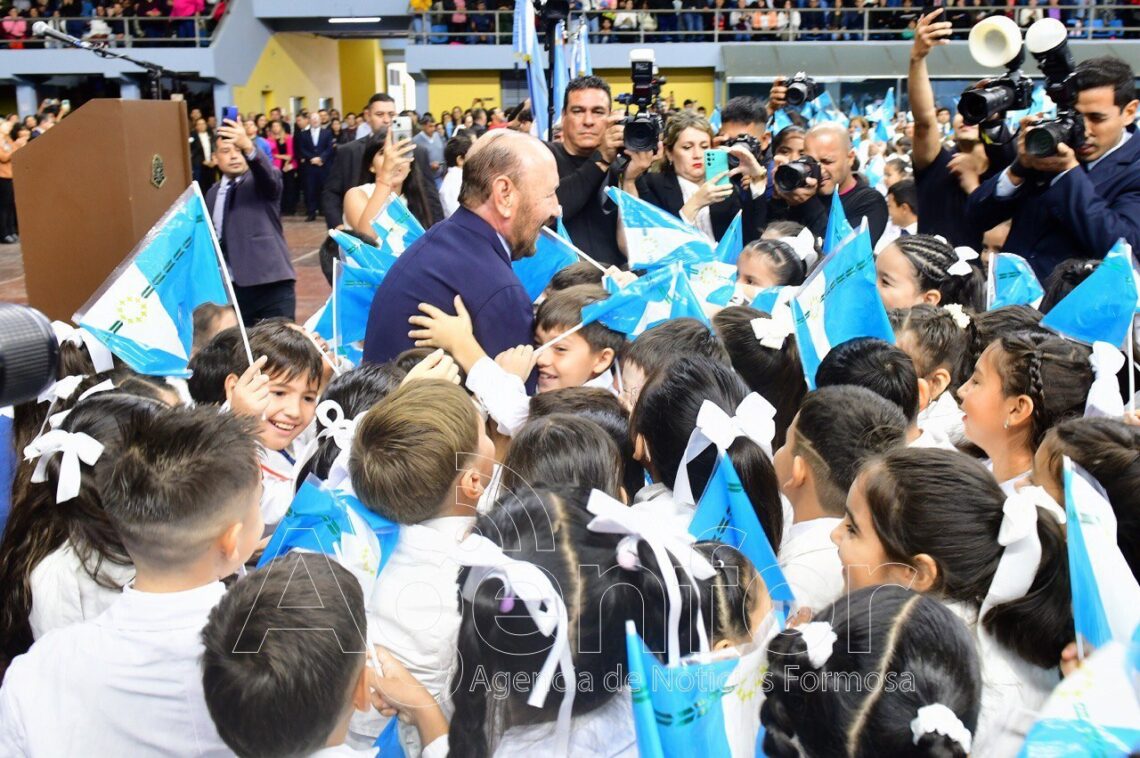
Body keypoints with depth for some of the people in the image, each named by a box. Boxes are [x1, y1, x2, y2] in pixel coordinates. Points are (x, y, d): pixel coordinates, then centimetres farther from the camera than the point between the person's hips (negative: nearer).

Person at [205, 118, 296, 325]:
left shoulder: (263, 182, 1)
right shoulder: (212, 194, 17)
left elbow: (268, 173, -24)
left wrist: (248, 146, -42)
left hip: (271, 285, -5)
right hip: (229, 288, 5)